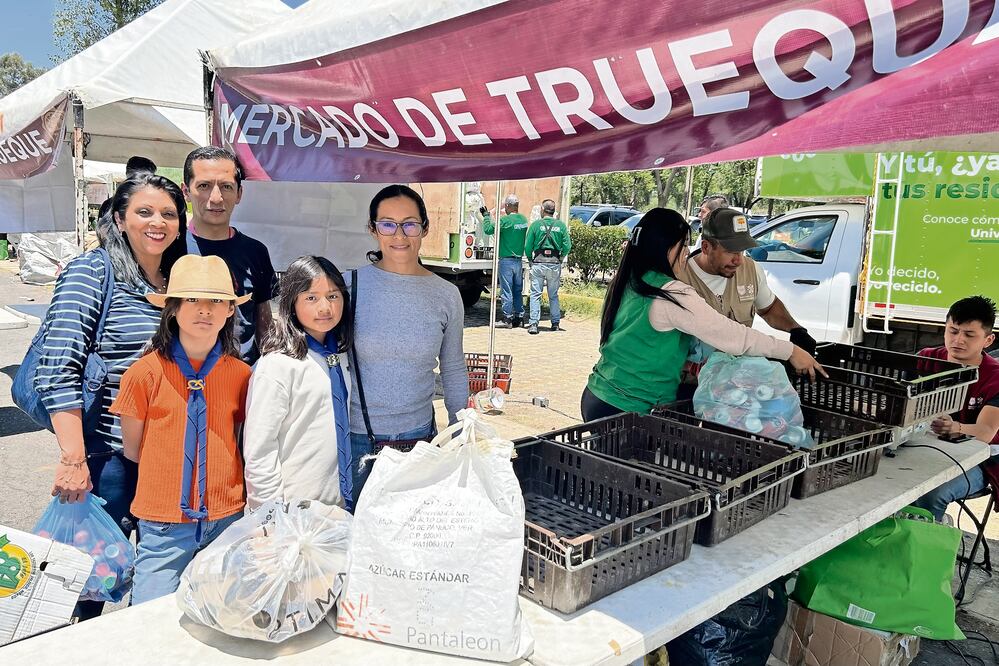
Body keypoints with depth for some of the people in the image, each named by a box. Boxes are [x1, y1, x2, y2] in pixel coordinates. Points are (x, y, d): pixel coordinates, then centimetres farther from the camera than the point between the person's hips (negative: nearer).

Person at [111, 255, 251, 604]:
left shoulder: (240, 374, 1)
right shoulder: (147, 371, -6)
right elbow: (132, 450, 3)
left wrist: (219, 480, 4)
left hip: (227, 519, 3)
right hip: (163, 523, -2)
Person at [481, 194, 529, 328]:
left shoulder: (505, 220, -15)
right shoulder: (523, 219, 6)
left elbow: (488, 230, -15)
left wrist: (486, 215, 0)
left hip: (506, 260, -7)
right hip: (519, 259, 7)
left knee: (506, 291, -2)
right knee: (518, 290, 13)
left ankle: (507, 319, 1)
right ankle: (519, 317, 17)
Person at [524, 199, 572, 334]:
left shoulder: (536, 224, -1)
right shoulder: (561, 225, 3)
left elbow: (527, 246, -2)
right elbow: (567, 246, -1)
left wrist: (530, 260, 13)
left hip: (538, 263, -2)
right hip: (555, 264, 2)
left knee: (535, 294, 0)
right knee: (553, 295, 14)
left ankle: (534, 324, -7)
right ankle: (556, 323, 19)